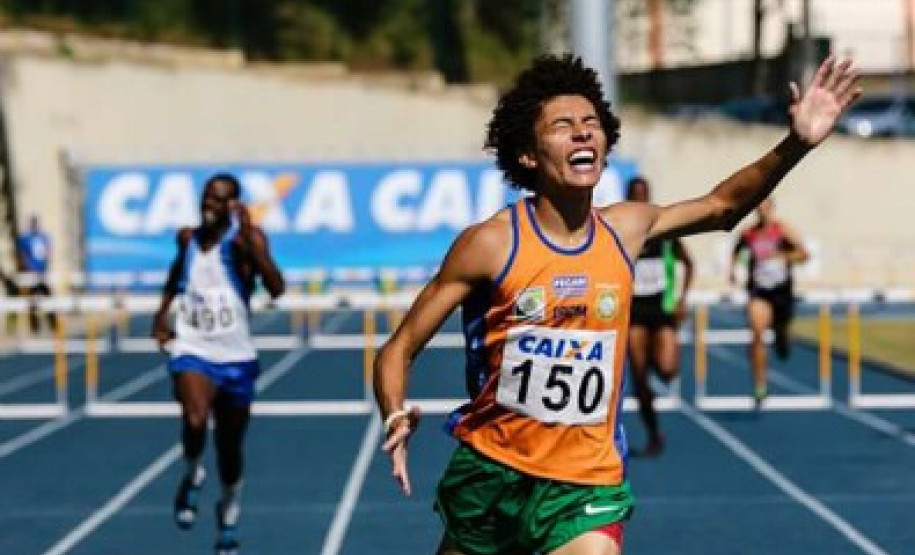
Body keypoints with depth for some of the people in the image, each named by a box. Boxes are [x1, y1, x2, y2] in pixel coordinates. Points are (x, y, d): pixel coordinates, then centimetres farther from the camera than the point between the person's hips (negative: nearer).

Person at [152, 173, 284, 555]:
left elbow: (276, 288, -27)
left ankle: (229, 513, 41)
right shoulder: (187, 238, 2)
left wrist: (249, 241, -35)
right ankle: (193, 475, 2)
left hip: (235, 356, -1)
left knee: (230, 447, 13)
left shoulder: (246, 239, -11)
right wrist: (162, 311, 17)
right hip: (192, 351, 1)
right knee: (195, 421, -29)